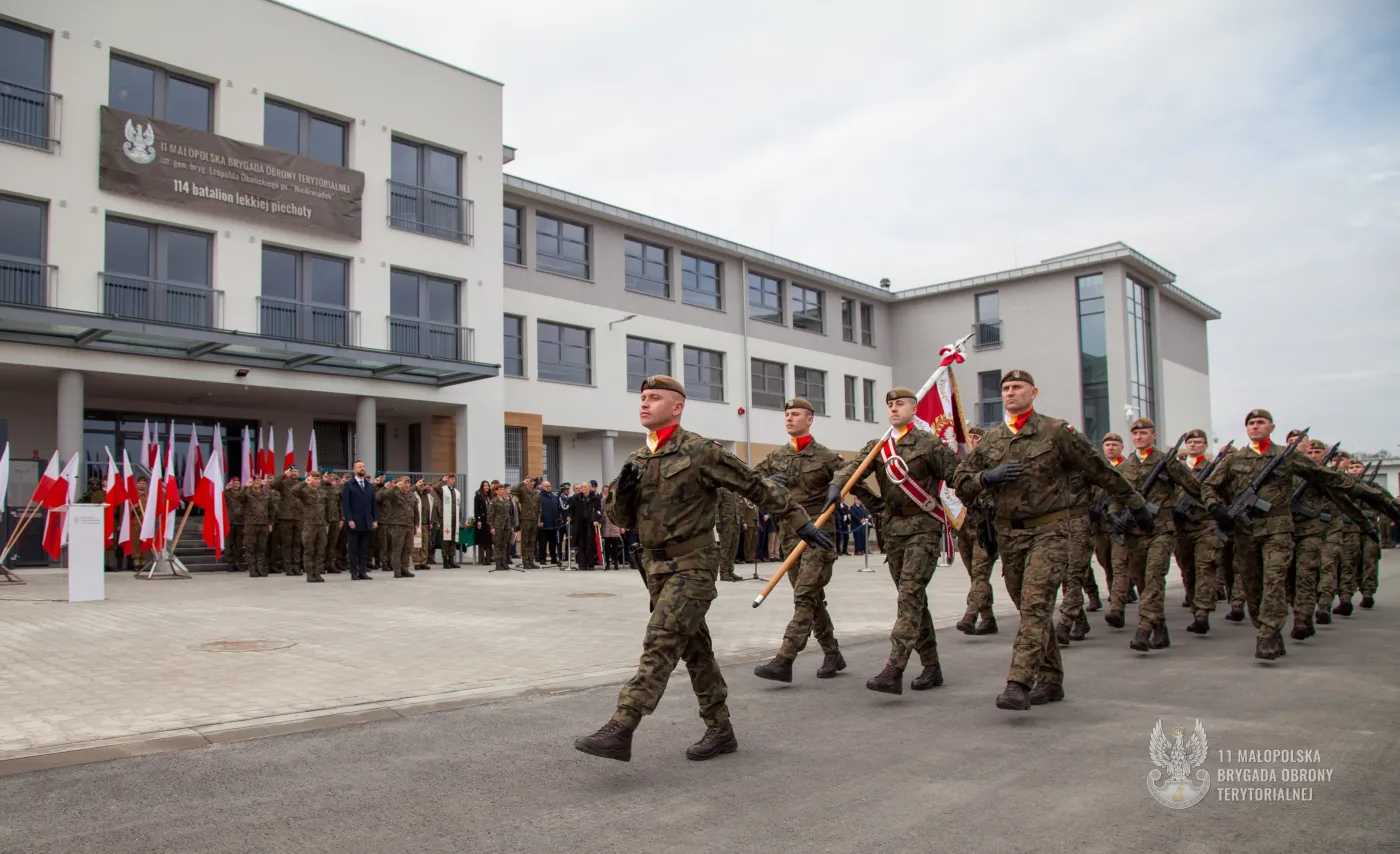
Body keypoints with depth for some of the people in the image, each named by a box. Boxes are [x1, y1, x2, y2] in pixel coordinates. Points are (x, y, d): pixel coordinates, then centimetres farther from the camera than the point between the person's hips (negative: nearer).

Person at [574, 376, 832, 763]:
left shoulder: (701, 451, -11)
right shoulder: (637, 460, 10)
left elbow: (756, 486, -7)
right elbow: (622, 519, 13)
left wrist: (800, 522, -7)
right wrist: (621, 491, -9)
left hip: (693, 566, -7)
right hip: (657, 567, 7)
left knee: (659, 645, -15)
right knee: (695, 649, 13)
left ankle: (620, 731, -17)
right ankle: (720, 730, 23)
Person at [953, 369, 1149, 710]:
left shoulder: (1056, 432, -2)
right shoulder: (990, 440, 9)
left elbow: (1099, 469, 4)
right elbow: (961, 483, 9)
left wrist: (1135, 503, 9)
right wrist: (987, 477, -12)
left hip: (1049, 531, -5)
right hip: (1008, 533, 5)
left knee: (1035, 605, -16)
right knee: (1032, 610, 11)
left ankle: (1019, 685, -21)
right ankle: (1050, 681, 22)